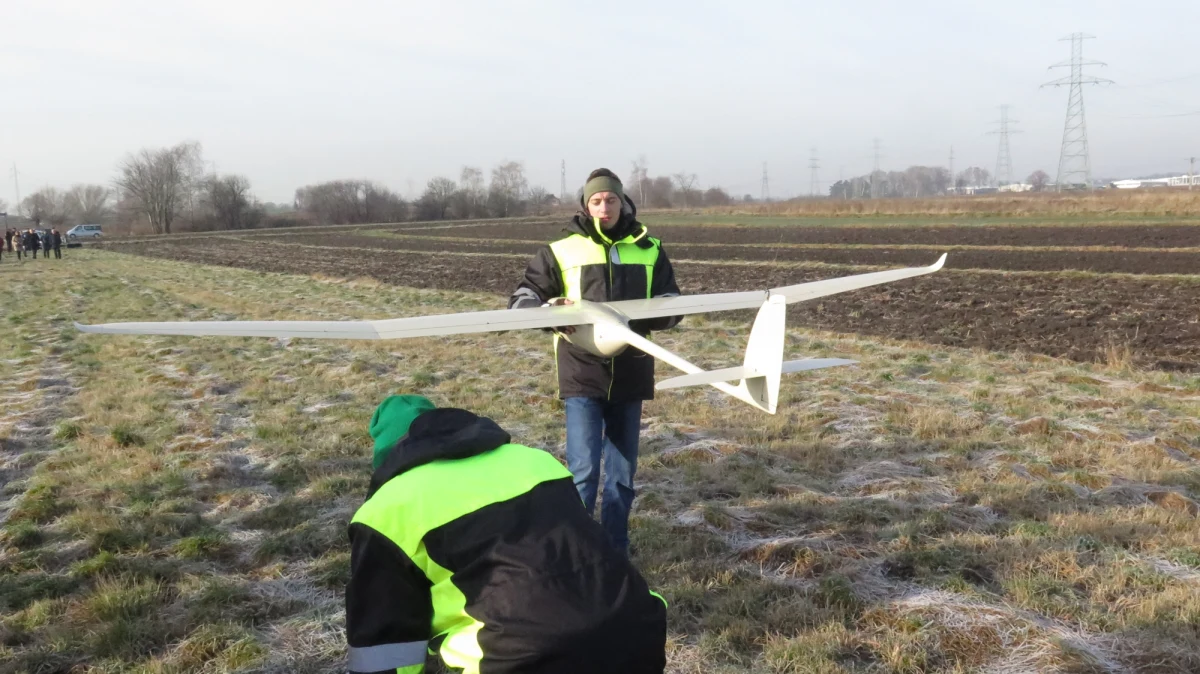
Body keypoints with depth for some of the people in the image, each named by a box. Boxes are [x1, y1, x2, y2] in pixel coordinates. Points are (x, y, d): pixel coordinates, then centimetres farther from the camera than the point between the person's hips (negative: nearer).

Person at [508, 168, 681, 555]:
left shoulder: (649, 249, 7)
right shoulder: (561, 251, 1)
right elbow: (520, 301, 2)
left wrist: (638, 315, -12)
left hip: (630, 374, 3)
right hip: (582, 375, -3)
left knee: (623, 473, 12)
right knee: (583, 472, -9)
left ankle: (615, 551, 25)